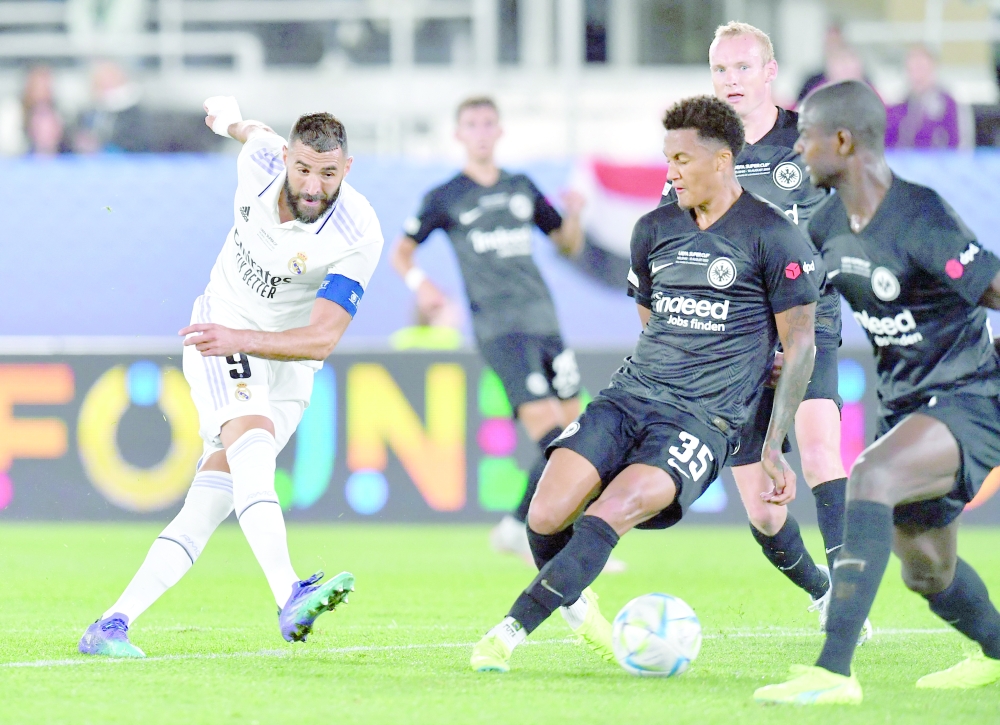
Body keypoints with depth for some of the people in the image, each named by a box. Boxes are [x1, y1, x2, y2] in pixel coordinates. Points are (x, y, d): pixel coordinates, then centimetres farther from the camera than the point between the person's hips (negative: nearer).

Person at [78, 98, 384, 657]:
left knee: (211, 502, -9)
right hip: (223, 335, 0)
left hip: (287, 367, 0)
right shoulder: (261, 160, -13)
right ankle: (290, 599, -48)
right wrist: (232, 120, 39)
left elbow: (321, 340, -27)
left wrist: (239, 339, -42)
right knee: (251, 441, -29)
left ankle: (115, 624, -4)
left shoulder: (358, 236, -24)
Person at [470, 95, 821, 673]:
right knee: (546, 517, -15)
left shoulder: (773, 237, -3)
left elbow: (800, 345, -2)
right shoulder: (654, 229, 14)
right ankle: (573, 600, 15)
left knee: (608, 516, -27)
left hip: (703, 422, -5)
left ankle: (513, 629, -20)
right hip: (628, 398, 5)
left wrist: (774, 447, -6)